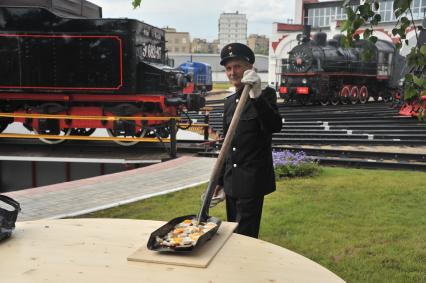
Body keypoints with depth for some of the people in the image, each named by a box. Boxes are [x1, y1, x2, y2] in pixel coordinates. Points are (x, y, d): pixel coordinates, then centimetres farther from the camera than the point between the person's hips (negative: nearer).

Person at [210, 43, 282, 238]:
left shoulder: (265, 95, -7)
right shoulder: (229, 102, 12)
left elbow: (275, 126, -26)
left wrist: (257, 96, -38)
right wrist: (220, 182, 19)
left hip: (252, 182, -7)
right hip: (232, 183, 7)